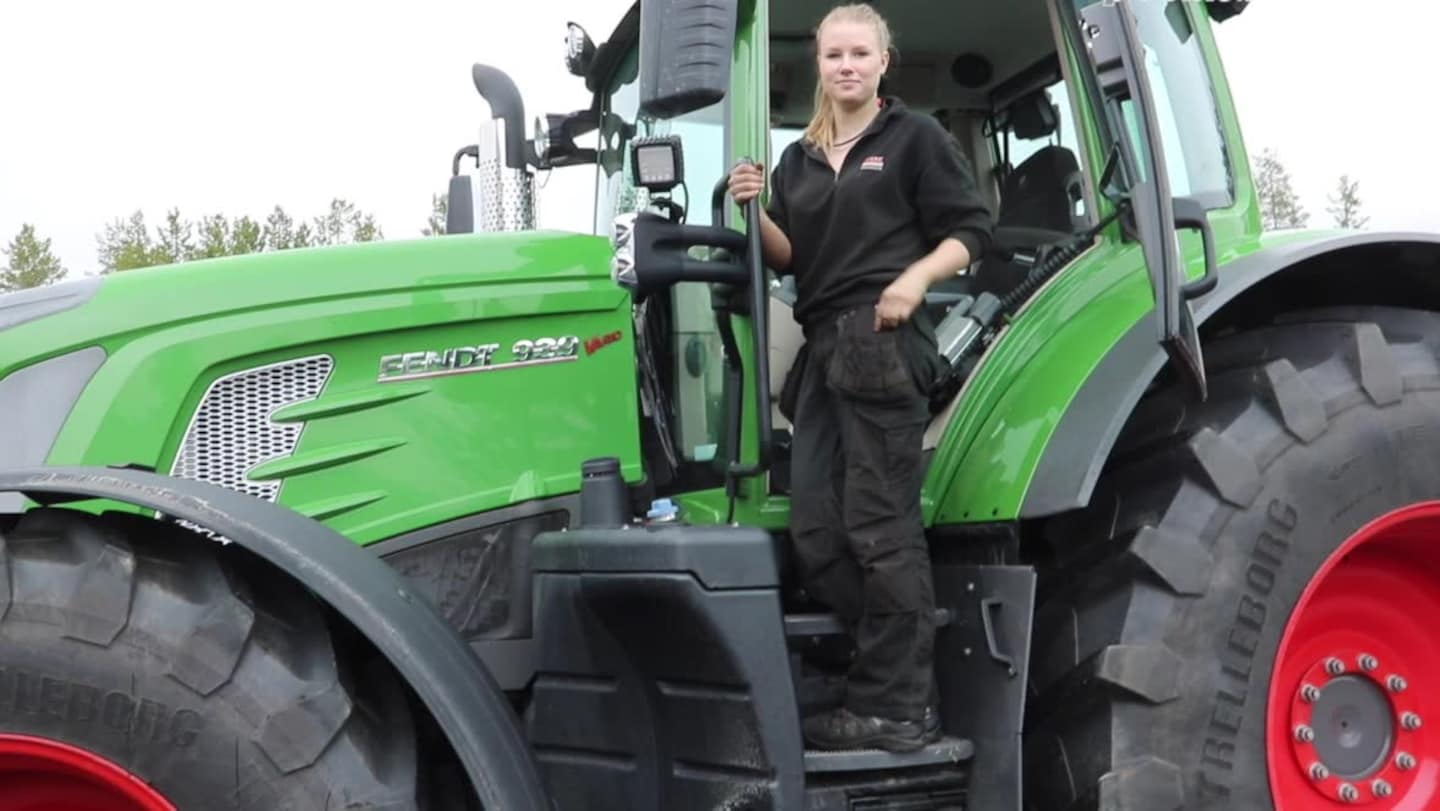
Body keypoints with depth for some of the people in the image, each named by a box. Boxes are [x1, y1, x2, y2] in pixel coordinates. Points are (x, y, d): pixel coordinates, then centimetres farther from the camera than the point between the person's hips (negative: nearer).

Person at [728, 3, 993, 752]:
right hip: (824, 348, 7)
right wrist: (756, 211, -3)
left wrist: (914, 280, -18)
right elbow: (789, 258, 16)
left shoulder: (915, 137, 3)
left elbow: (970, 229, -1)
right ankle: (901, 670, 12)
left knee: (880, 526, -8)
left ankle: (898, 705, -2)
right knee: (816, 532, 2)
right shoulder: (799, 159, 20)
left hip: (885, 342, -7)